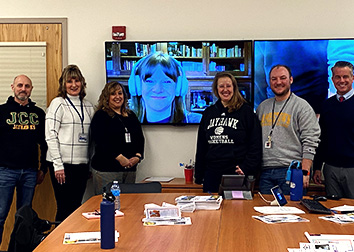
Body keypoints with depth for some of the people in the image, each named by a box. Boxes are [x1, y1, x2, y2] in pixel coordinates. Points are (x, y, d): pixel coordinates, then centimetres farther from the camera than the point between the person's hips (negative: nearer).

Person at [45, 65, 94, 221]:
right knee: (65, 208, -3)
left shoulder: (88, 106, 14)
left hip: (82, 164, 5)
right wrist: (58, 164, -15)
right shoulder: (58, 103, -3)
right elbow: (50, 135, -9)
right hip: (63, 164, -5)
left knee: (76, 206, 10)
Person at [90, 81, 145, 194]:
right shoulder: (101, 115, -1)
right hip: (106, 169, -6)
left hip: (130, 169, 6)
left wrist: (138, 156, -2)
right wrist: (119, 157, -19)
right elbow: (100, 141, -12)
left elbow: (140, 139, 17)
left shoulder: (131, 115, 18)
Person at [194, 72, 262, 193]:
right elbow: (201, 146, 16)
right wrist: (199, 175, 12)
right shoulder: (209, 112, 13)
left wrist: (246, 168, -14)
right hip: (211, 175, 4)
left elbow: (255, 145, -3)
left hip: (236, 174, -4)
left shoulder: (246, 111, 0)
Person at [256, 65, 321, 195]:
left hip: (291, 170, -5)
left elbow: (310, 142, -7)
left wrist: (304, 172, -15)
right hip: (265, 172, 5)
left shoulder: (302, 106, -1)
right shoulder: (262, 107, 16)